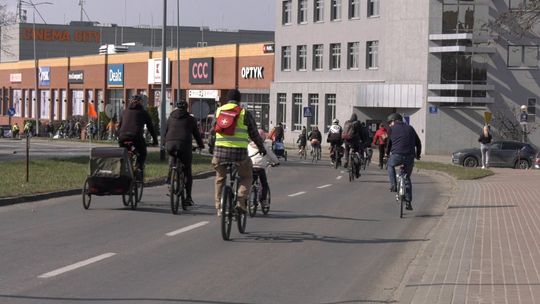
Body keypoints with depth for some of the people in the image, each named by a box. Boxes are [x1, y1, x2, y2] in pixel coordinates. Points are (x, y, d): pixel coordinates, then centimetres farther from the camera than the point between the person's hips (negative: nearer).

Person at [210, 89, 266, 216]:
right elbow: (254, 134, 7)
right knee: (246, 177, 19)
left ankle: (219, 207, 21)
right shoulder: (244, 113, 1)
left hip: (220, 151, 3)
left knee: (220, 179, 23)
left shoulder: (219, 110, 11)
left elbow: (213, 129, 18)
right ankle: (241, 201, 0)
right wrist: (262, 148, 21)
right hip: (239, 152, -3)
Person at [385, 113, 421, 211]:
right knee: (407, 178, 19)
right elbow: (418, 143, 22)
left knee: (390, 164, 32)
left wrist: (387, 153, 29)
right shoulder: (410, 128, 19)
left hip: (397, 156, -3)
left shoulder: (392, 129, 10)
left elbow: (388, 143, 13)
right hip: (409, 157, 3)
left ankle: (393, 185, 18)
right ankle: (408, 202, 15)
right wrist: (418, 155, 35)